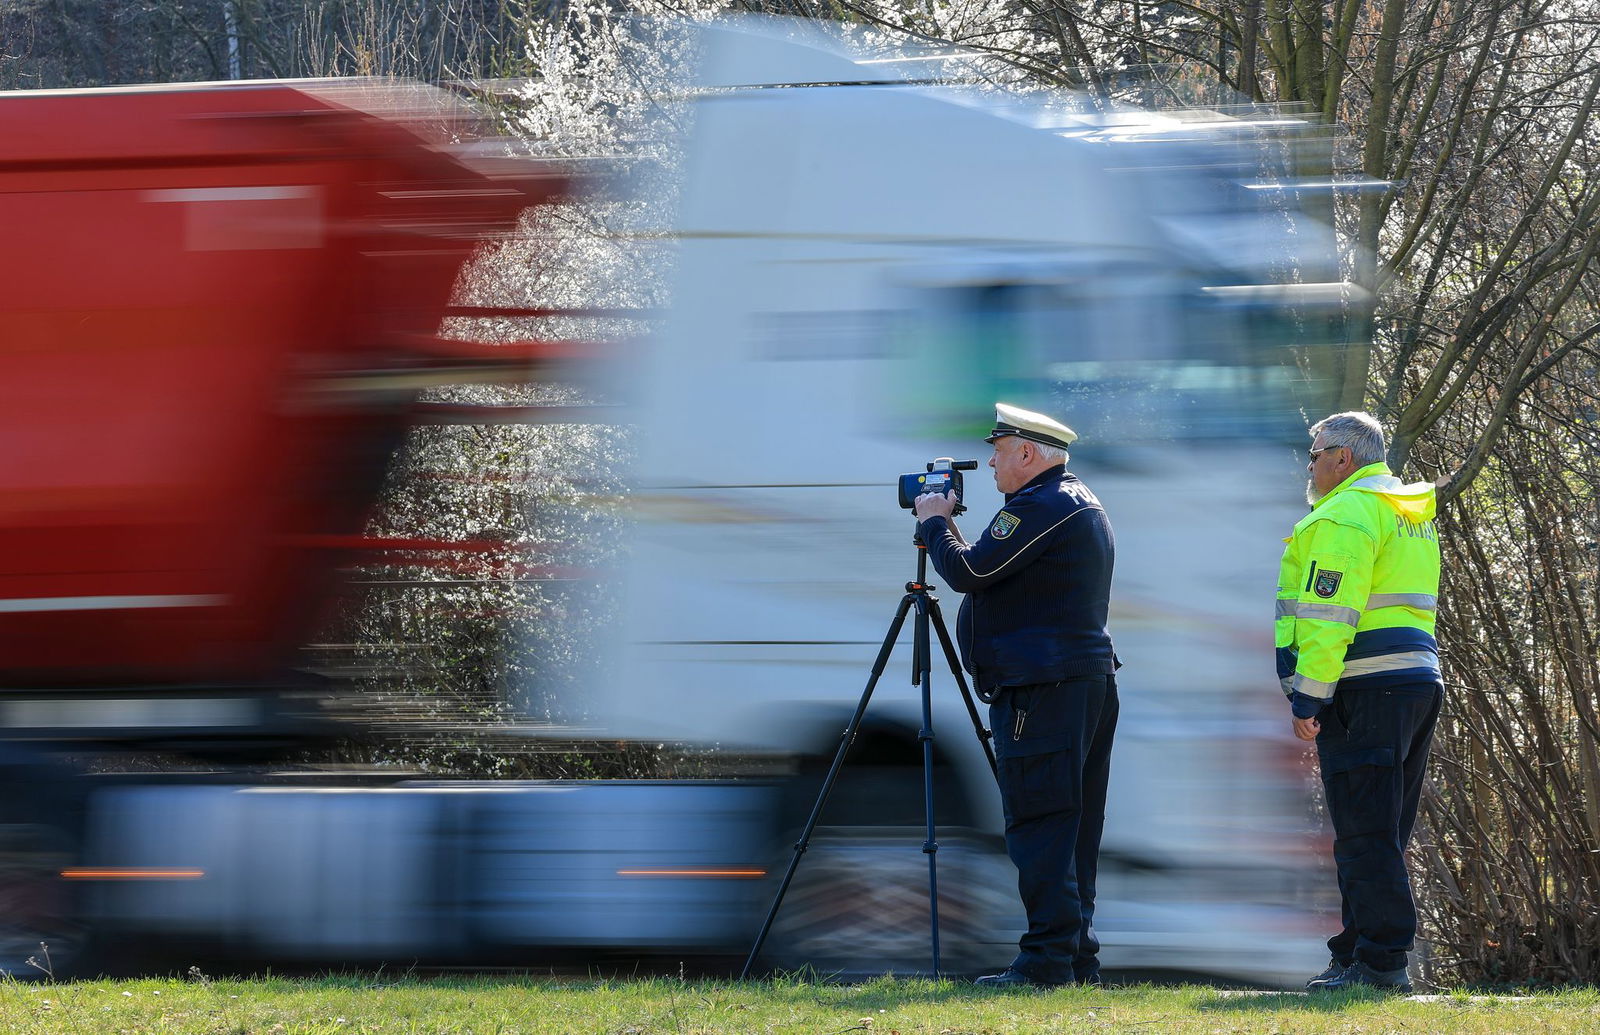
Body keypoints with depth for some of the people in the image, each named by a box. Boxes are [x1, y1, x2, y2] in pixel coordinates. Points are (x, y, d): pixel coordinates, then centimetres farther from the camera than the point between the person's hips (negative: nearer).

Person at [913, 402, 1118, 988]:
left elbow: (969, 572, -15)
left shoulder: (1042, 507, -12)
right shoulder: (1081, 504, 21)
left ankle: (1050, 957, -13)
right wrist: (945, 528, 19)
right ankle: (1078, 957, 12)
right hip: (1089, 677, 10)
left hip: (1042, 688, -10)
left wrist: (935, 523, 2)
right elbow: (995, 574, 26)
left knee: (1038, 824, -10)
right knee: (1072, 825, 11)